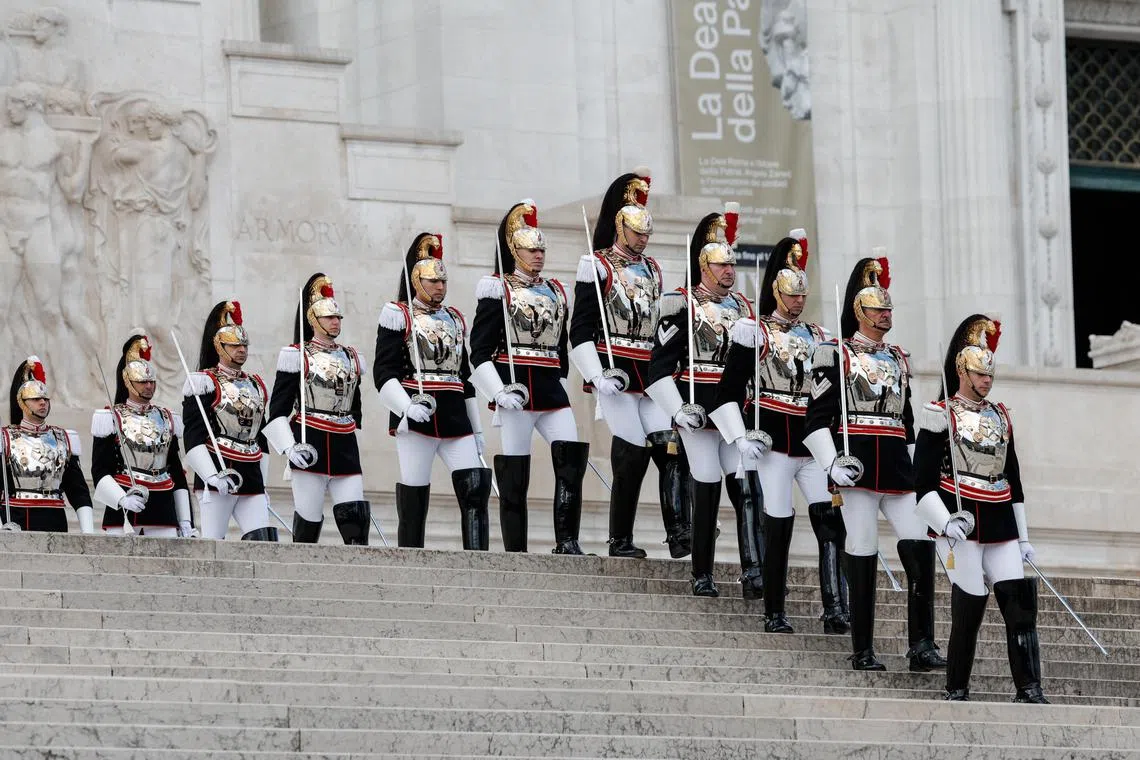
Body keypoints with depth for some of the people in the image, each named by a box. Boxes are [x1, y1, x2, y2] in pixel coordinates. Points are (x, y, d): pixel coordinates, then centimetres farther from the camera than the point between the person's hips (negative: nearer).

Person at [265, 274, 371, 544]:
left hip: (345, 448, 5)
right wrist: (290, 448, -16)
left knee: (356, 516, -8)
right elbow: (278, 409, -4)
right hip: (310, 449, -5)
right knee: (308, 519, -4)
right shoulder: (297, 356, -1)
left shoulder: (351, 358, 16)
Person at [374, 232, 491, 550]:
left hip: (455, 416, 5)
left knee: (476, 487, -10)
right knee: (414, 495, -4)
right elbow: (384, 373, -5)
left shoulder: (455, 319, 21)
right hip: (416, 417, -5)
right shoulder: (397, 314, 3)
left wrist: (477, 429, 19)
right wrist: (407, 407, -22)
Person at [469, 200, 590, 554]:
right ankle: (515, 554, 0)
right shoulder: (498, 289, 1)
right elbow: (480, 349, -5)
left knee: (573, 457, -13)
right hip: (515, 389, -5)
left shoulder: (555, 291, 19)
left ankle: (567, 542, -12)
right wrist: (499, 392, -16)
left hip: (552, 390, 5)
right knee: (513, 477, -3)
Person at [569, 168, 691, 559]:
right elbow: (581, 330, -7)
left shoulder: (652, 270, 19)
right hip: (617, 375, -6)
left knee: (671, 449, -7)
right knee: (632, 455, -10)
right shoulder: (598, 267, -2)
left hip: (651, 375, 6)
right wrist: (598, 376, -17)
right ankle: (621, 541, -1)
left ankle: (679, 535, -13)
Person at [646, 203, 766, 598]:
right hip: (700, 413, -5)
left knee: (748, 488, -7)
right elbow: (660, 365, -6)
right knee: (706, 491, -2)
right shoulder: (683, 306, -3)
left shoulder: (741, 307, 15)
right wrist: (679, 410, -15)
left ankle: (753, 573, -14)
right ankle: (702, 576, 7)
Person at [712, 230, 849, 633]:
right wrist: (741, 438, -13)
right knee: (779, 527, -3)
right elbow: (728, 393, -3)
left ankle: (835, 609, -16)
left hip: (814, 444, 4)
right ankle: (774, 614, 5)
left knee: (832, 522, -11)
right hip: (775, 443, -4)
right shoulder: (755, 333, 1)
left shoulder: (818, 337, 16)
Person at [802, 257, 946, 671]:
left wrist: (919, 472, 21)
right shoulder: (837, 354, 1)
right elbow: (817, 418, -3)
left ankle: (922, 645, -8)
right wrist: (832, 463, -15)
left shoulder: (899, 360, 19)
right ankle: (863, 651, 3)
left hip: (898, 467, 5)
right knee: (863, 556, -3)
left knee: (920, 549, -9)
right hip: (859, 465, -5)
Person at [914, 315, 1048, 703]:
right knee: (969, 606, -5)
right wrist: (945, 522, -20)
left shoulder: (1000, 416, 16)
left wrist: (1023, 537, 18)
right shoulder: (941, 414, -2)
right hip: (962, 524, -5)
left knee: (1019, 601, -5)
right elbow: (923, 478, -6)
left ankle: (1029, 690, -6)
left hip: (1001, 526, 5)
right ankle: (957, 693, 5)